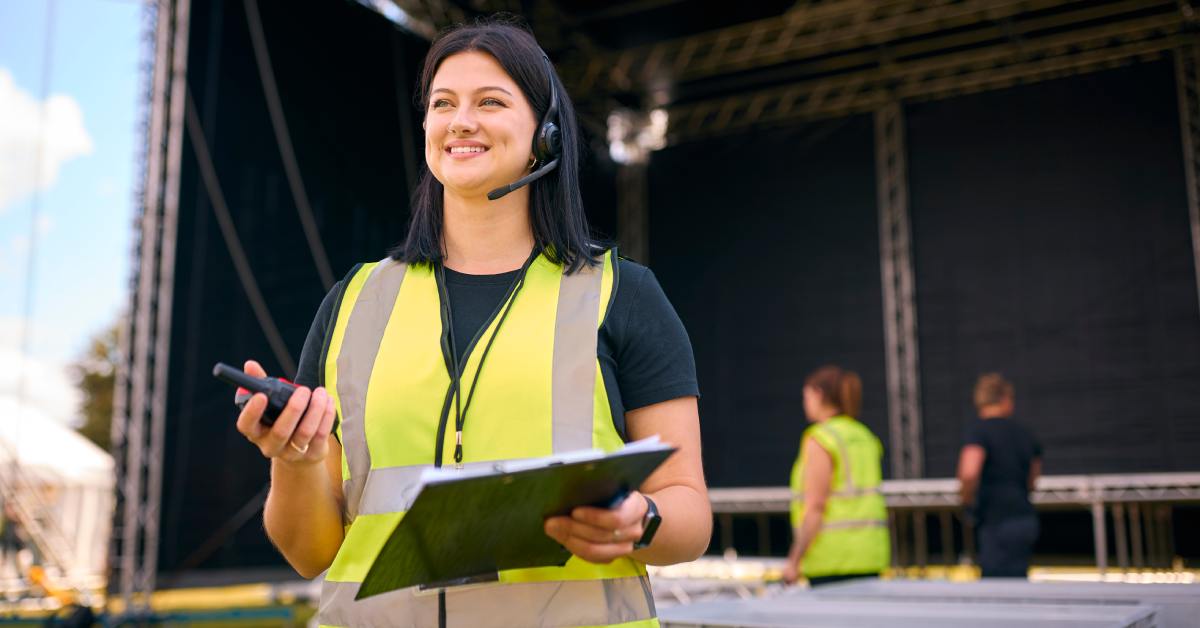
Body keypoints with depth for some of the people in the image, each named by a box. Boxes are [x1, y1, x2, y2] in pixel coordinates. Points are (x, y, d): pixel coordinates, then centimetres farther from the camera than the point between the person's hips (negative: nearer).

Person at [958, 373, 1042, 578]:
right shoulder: (1024, 433, 12)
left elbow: (969, 473, -25)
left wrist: (967, 501, -8)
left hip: (998, 523, -7)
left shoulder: (979, 430, -9)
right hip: (1026, 520, 7)